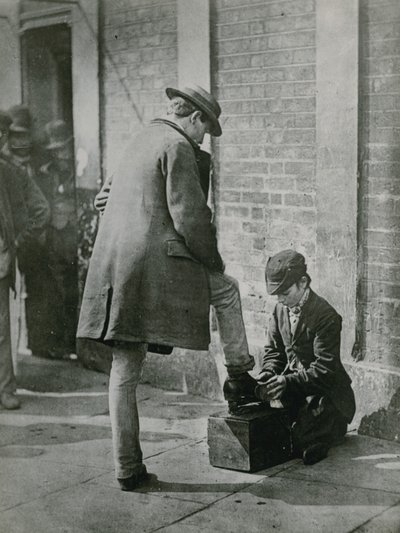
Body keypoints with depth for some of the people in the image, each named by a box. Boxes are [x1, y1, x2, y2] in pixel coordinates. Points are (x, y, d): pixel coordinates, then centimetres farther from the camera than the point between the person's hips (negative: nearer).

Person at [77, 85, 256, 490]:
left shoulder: (141, 141, 22)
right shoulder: (178, 147, -5)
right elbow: (189, 217, -13)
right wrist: (213, 261, 3)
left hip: (113, 268, 8)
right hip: (157, 267, -8)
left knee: (124, 372, 10)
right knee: (227, 290, 21)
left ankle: (127, 469, 16)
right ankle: (238, 377, 25)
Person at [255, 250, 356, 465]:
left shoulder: (326, 316, -20)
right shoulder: (280, 309, 2)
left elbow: (324, 368, -23)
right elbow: (273, 349, 9)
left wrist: (288, 381, -33)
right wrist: (268, 373, -13)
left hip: (324, 391, -7)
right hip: (292, 385, 7)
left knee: (300, 444, -20)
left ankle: (335, 424, 11)